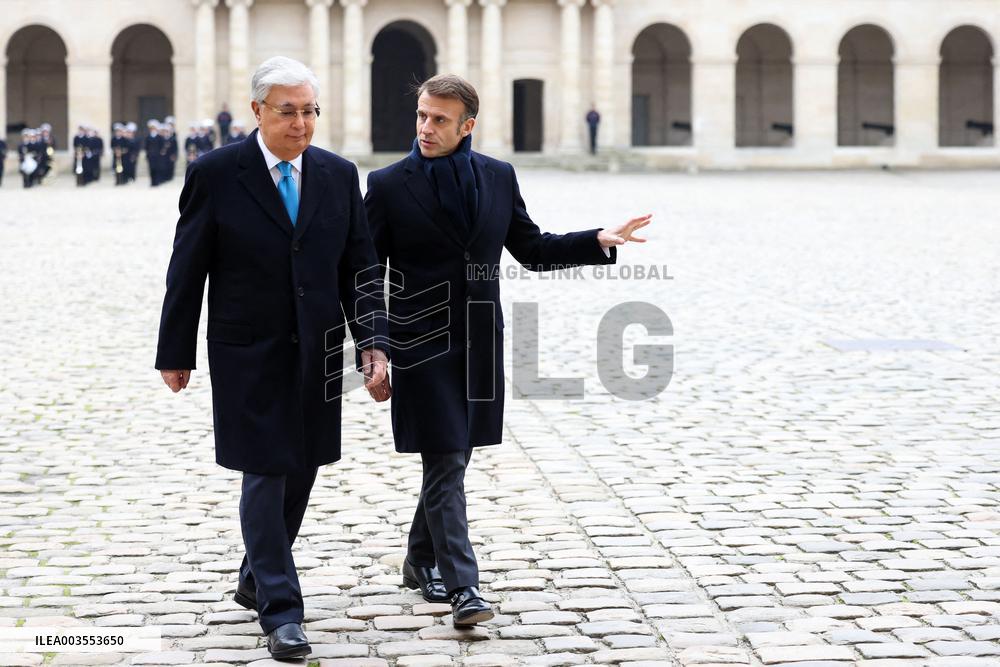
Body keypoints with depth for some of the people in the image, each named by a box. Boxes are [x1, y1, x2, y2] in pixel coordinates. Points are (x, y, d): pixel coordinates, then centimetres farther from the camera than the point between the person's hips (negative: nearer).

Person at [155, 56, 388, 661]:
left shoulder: (340, 175, 4)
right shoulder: (215, 174, -7)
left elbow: (360, 268, 5)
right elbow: (188, 271, -2)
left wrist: (373, 342, -6)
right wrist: (175, 353, 0)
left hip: (317, 355, 4)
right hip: (250, 355, -4)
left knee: (301, 472, 12)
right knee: (266, 475, -4)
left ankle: (256, 580, 32)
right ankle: (280, 609, 3)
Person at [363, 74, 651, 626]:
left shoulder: (498, 178, 5)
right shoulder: (388, 185, -5)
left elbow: (532, 249, 14)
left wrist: (600, 241, 2)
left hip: (481, 343, 4)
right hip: (422, 345, -4)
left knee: (451, 460, 14)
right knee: (445, 464, -7)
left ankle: (421, 560, 32)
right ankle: (461, 586, -7)